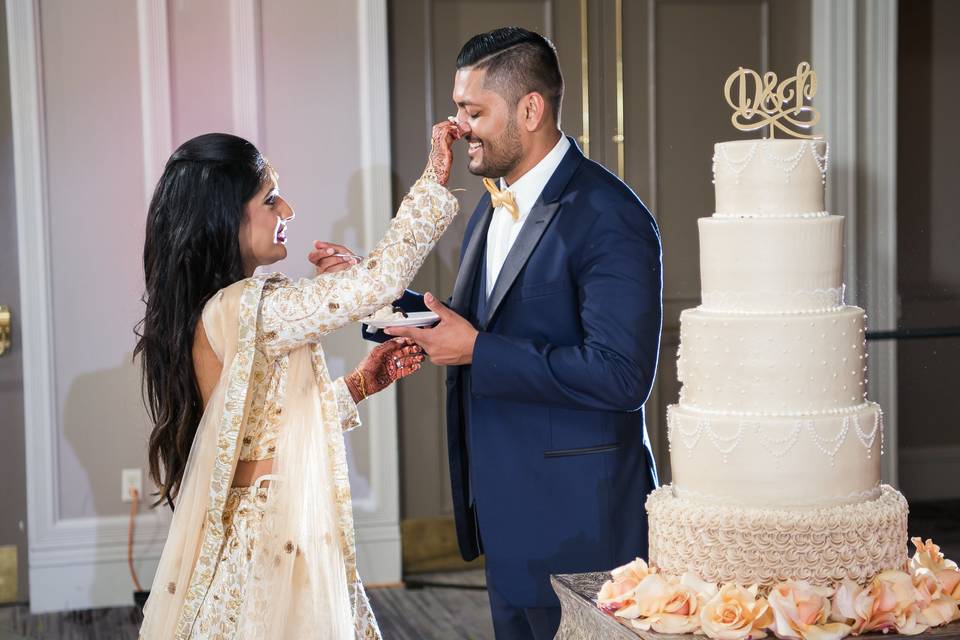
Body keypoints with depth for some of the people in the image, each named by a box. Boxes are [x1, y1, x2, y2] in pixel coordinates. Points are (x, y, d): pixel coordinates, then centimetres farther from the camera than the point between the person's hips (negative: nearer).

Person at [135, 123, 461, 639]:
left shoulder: (199, 313, 7)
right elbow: (378, 281, -21)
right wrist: (434, 180, -13)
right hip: (274, 539, -9)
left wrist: (357, 385, 8)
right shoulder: (248, 308, -22)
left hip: (245, 528, 9)